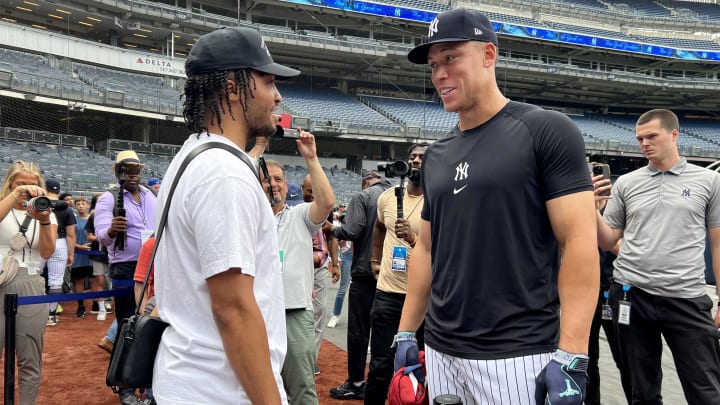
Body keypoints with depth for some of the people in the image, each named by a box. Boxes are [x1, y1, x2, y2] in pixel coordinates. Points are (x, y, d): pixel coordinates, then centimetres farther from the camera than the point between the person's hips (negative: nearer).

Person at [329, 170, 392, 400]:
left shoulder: (362, 197, -7)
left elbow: (352, 231, -17)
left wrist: (333, 229, 2)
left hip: (365, 271, -5)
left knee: (358, 330, 4)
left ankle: (356, 383, 11)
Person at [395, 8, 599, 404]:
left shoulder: (547, 131, -7)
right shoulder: (435, 156, 10)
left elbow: (580, 242, -13)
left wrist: (571, 357, -18)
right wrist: (405, 332, 11)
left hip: (519, 356, -5)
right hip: (440, 351, 6)